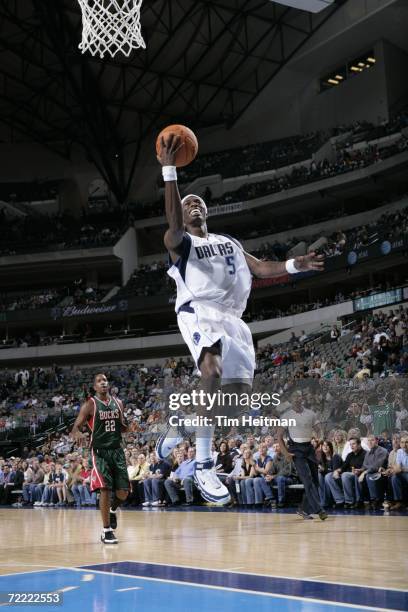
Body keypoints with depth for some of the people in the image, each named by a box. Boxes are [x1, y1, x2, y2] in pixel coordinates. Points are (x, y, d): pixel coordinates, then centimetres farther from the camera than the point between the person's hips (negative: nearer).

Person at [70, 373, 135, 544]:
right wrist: (77, 434, -33)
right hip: (100, 452, -4)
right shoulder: (90, 404, -6)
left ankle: (112, 510, 35)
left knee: (123, 492, 1)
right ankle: (106, 531, -2)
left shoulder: (118, 403, 8)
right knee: (105, 489, -13)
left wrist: (131, 428, -3)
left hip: (117, 451, 4)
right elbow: (75, 428, -9)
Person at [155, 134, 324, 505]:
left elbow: (261, 269, 19)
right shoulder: (179, 242, 8)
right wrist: (169, 171, -23)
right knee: (213, 370, -33)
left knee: (239, 392, 0)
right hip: (199, 312, -6)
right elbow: (173, 222, -15)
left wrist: (295, 265, 0)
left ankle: (180, 425, 23)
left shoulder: (230, 242, 27)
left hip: (232, 318, 7)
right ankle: (204, 465, -28)